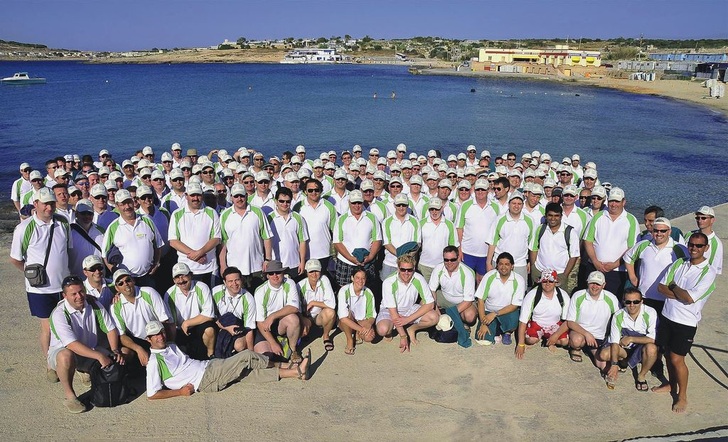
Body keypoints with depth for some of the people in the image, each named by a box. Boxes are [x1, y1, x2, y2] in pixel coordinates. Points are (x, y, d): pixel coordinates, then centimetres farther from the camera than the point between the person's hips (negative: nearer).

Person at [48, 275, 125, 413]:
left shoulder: (94, 305, -8)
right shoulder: (59, 314, -24)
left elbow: (111, 329, -5)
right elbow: (72, 345, -33)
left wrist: (115, 351, -21)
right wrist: (99, 356, -40)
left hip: (90, 350, 5)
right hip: (61, 351, -5)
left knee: (118, 359, -15)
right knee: (66, 356, -40)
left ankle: (86, 371, 12)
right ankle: (69, 396, -21)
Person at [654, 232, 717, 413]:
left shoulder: (709, 272, -14)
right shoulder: (678, 264, 3)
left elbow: (690, 298, -22)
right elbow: (661, 287, -1)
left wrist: (673, 286, -7)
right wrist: (682, 294, -15)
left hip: (686, 322, -5)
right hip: (667, 316, 5)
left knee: (677, 359, -2)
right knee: (668, 354, 17)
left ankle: (682, 396, 16)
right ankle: (672, 384, 38)